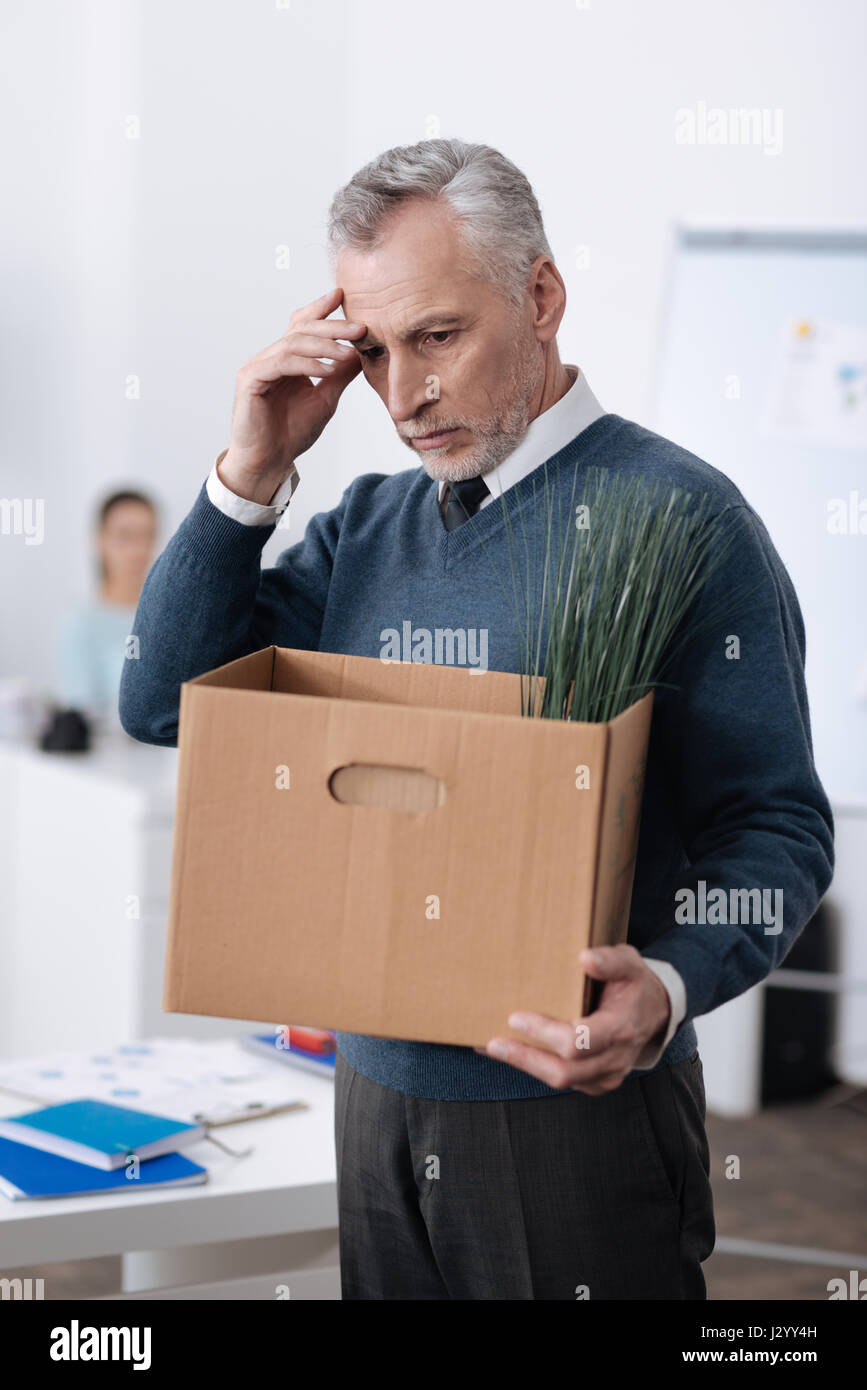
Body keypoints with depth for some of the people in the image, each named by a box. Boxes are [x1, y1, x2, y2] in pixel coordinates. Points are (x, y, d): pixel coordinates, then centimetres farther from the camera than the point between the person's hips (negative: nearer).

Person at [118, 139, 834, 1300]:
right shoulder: (367, 526, 9)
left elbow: (777, 825, -14)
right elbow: (164, 703, 5)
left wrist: (669, 988, -32)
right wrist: (253, 472, -5)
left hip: (577, 1110, -6)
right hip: (378, 1081, 6)